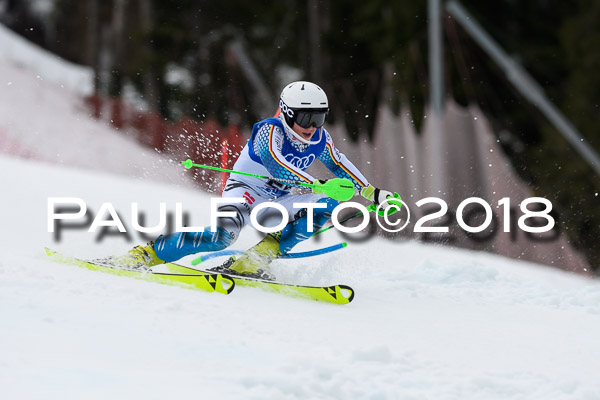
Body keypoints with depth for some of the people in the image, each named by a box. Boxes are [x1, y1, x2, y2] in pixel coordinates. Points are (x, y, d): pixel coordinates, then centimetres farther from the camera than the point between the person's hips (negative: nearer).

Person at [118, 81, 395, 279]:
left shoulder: (320, 139, -2)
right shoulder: (269, 132, -22)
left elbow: (341, 166, 15)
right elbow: (277, 166, -40)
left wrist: (373, 193, 11)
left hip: (275, 202, 7)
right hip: (244, 191, -7)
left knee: (326, 206, -14)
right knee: (223, 235, -35)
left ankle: (253, 261, -18)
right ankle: (147, 253, -19)